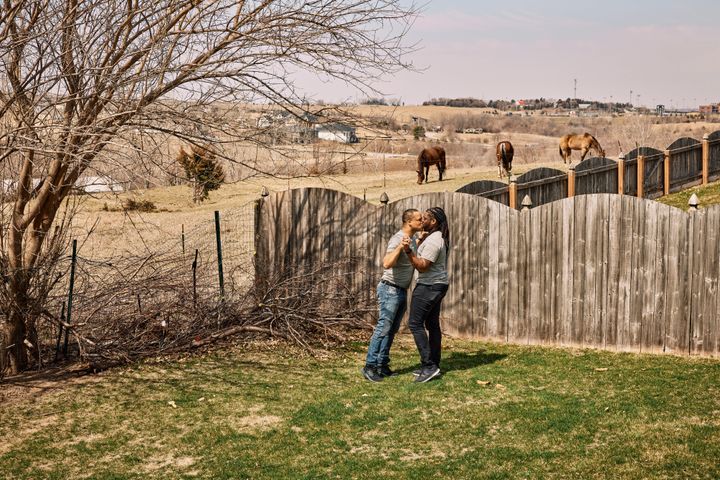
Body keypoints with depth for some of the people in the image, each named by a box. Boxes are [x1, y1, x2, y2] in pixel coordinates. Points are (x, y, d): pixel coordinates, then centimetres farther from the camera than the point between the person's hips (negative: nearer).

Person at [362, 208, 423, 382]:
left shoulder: (412, 239, 11)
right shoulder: (397, 239, -18)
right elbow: (387, 263, -32)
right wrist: (400, 247, -43)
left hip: (402, 291, 9)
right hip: (390, 289, -9)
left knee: (392, 330, 9)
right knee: (383, 327, -10)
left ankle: (382, 365, 13)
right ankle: (370, 366, -8)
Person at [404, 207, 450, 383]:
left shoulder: (433, 241, -20)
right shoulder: (439, 237, 13)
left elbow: (422, 266, -24)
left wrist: (408, 251, -29)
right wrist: (420, 243, 20)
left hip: (428, 287, -11)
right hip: (438, 285, 11)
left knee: (415, 323, -9)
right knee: (432, 324, 11)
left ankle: (429, 365, -13)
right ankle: (433, 365, 14)